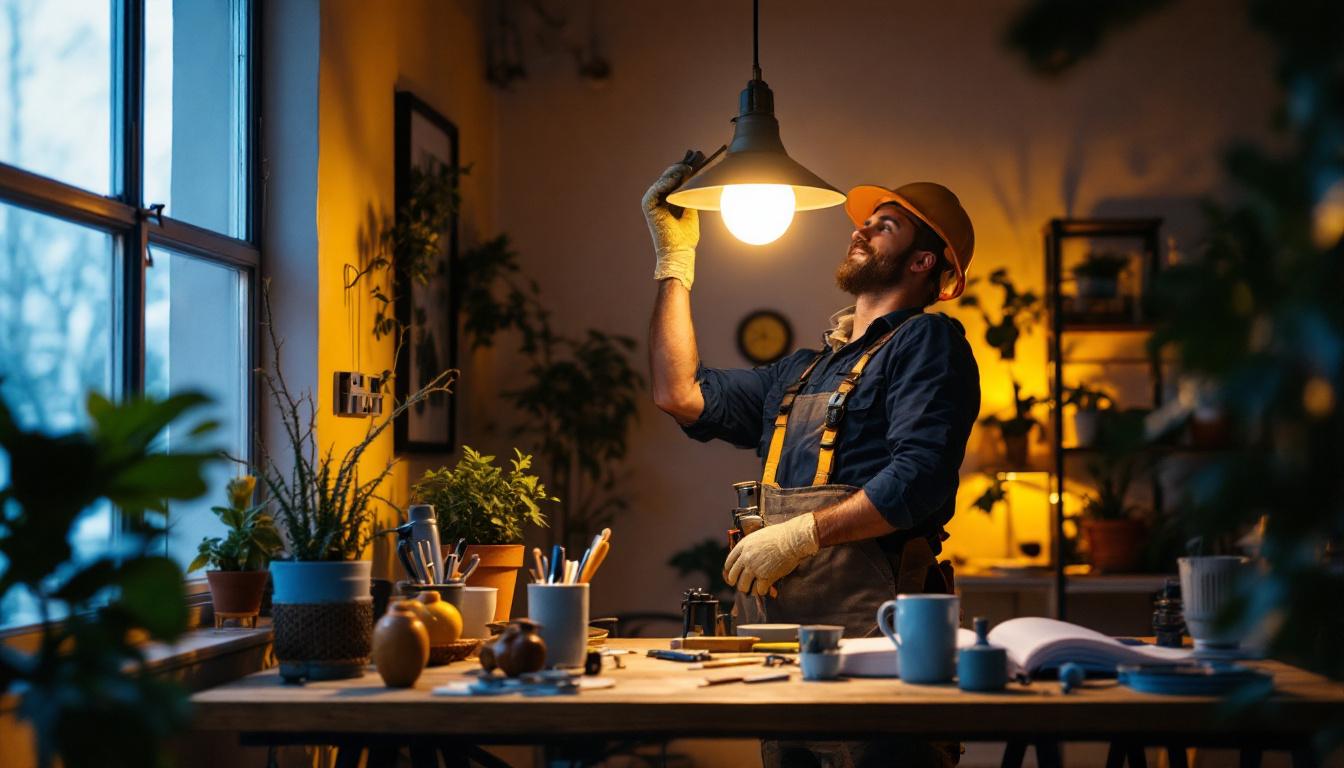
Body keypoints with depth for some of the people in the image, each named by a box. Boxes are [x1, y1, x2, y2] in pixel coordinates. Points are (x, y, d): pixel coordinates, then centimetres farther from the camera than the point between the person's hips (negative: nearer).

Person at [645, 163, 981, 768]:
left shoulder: (927, 341, 0)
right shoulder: (804, 371, 25)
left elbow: (918, 476, -14)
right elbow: (681, 395, 20)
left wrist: (801, 535, -17)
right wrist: (674, 261, 24)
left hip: (867, 624, -8)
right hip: (781, 628, 8)